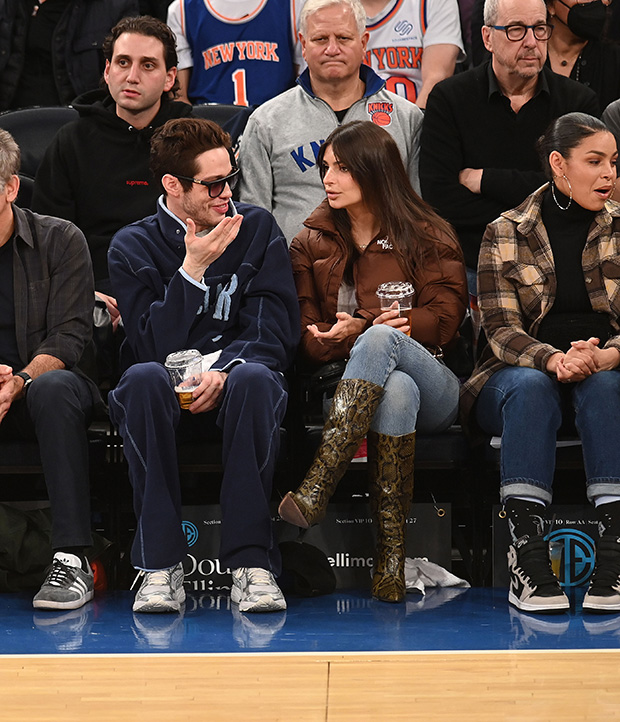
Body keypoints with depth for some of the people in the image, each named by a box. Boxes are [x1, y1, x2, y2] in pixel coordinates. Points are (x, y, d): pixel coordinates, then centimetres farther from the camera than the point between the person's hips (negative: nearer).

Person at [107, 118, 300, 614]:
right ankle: (160, 563, -31)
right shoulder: (133, 247, 5)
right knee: (143, 378, -35)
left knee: (254, 377, -35)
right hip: (169, 394, 0)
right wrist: (192, 269, -17)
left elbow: (275, 331, 0)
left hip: (231, 388, 0)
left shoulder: (258, 229, 8)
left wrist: (225, 370, -19)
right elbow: (156, 347, -8)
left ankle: (252, 561, -34)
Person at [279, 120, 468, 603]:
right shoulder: (312, 245, 17)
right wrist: (360, 335, -15)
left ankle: (317, 487, -47)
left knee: (380, 338, -37)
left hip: (434, 386, -1)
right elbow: (307, 337, 8)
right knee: (397, 390, -39)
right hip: (348, 385, 1)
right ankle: (391, 555, -44)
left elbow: (442, 320, -2)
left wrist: (360, 330, -16)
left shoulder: (429, 238, 11)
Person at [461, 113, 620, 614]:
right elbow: (501, 328, -5)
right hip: (520, 372, -1)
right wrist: (554, 360, -26)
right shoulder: (506, 235, 4)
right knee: (529, 386, -35)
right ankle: (526, 554, -42)